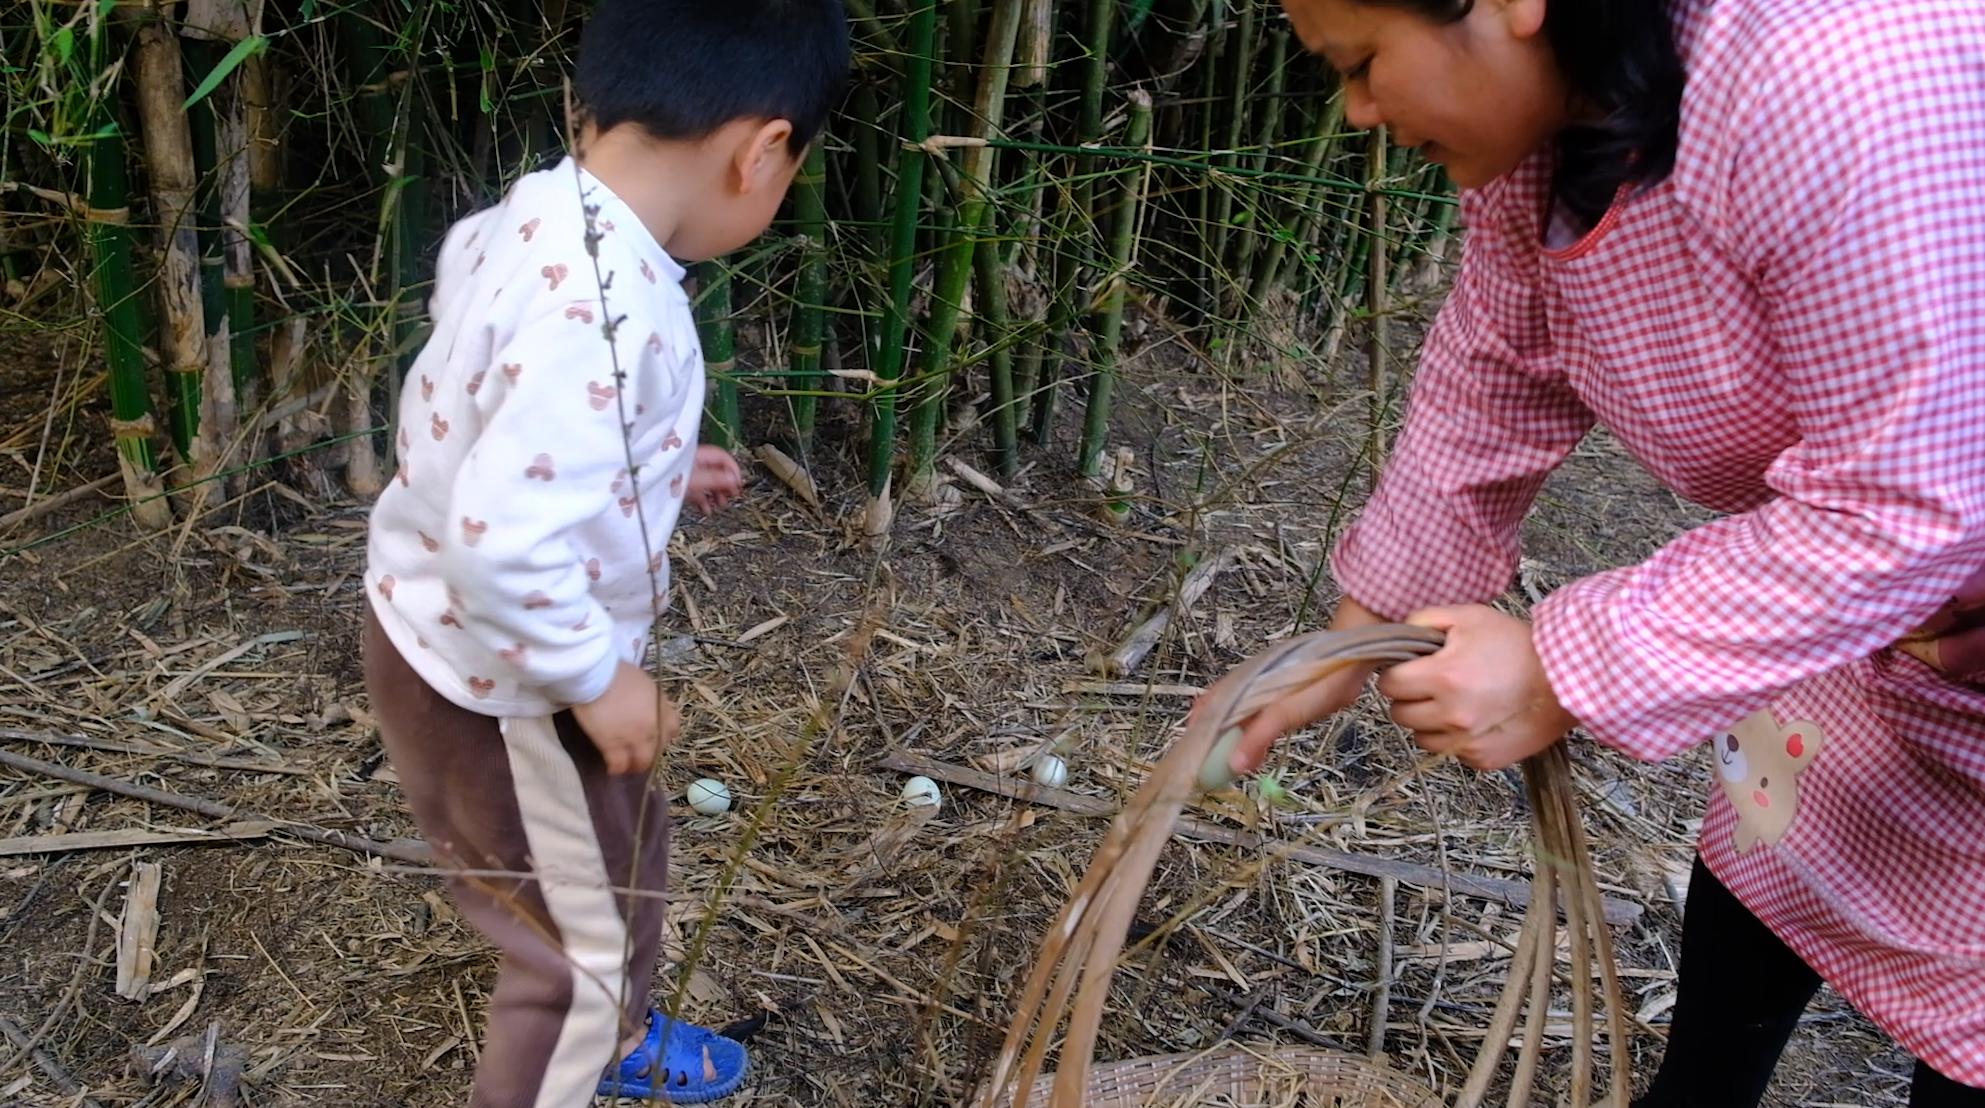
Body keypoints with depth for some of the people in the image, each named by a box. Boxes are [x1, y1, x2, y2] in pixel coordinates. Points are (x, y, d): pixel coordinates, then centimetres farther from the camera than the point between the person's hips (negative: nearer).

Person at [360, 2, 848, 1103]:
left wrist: (655, 466, 12)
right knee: (587, 934, 13)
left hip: (438, 631, 10)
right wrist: (597, 679, -22)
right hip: (496, 683, -10)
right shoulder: (606, 311, -35)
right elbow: (503, 543, -36)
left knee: (623, 845, 31)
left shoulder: (533, 212, -6)